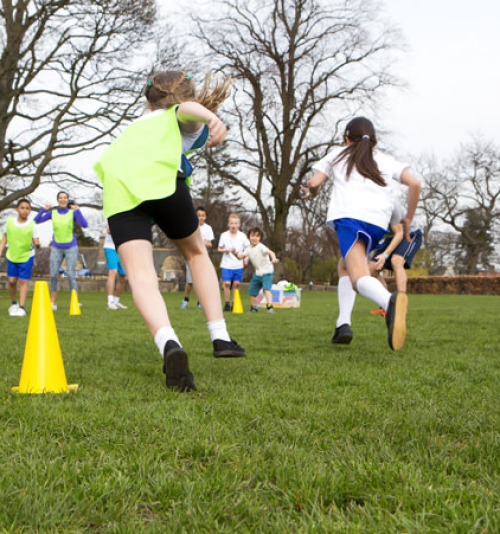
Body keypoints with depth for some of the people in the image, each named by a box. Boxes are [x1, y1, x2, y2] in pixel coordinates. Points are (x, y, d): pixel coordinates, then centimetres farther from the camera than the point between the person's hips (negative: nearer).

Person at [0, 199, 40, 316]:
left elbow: (36, 241, -9)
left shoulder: (32, 225, -11)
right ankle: (14, 303, 25)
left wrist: (37, 243, -31)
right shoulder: (10, 222, -4)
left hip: (27, 256, -2)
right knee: (12, 280, 3)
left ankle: (22, 307, 1)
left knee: (23, 281, -4)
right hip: (12, 255, 2)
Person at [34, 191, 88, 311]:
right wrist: (43, 209, -11)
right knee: (53, 275, -4)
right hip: (56, 249, 2)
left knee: (71, 275, -11)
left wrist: (77, 210, -27)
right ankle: (53, 303, 6)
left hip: (71, 248, -2)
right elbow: (36, 221, 2)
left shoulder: (73, 212, -6)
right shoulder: (53, 212, 1)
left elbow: (85, 225, -18)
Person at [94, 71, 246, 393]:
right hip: (162, 181, -2)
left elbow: (107, 160, 29)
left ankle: (169, 344, -39)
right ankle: (220, 338, 16)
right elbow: (188, 107, 0)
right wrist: (212, 118, -19)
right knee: (197, 253, 21)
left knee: (141, 275, -12)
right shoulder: (189, 121, 26)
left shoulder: (139, 123, 41)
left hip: (117, 191, 3)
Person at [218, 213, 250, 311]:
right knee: (227, 283, -8)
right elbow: (219, 248, 7)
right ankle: (227, 303, 3)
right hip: (226, 265, -1)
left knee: (236, 284, 2)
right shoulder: (224, 235, 0)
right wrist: (224, 250, -14)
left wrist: (246, 258, -9)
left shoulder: (242, 236, 0)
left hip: (238, 265, 1)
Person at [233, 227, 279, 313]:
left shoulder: (261, 247, -18)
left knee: (266, 288, -26)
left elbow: (270, 252, -32)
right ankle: (254, 307, 30)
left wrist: (274, 259, -54)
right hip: (257, 273, 7)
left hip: (267, 272, -7)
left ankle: (270, 306, -31)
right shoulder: (249, 249, 4)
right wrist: (236, 254, -17)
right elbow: (241, 256, 5)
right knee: (252, 291, 12)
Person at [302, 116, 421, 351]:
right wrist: (408, 217, 24)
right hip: (378, 221, 4)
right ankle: (343, 323, 5)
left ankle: (390, 302, -54)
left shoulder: (338, 154, 24)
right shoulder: (386, 160, 27)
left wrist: (311, 192, 38)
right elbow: (414, 183, 13)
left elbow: (314, 183, 14)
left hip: (348, 216, -4)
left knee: (360, 276, -19)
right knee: (345, 266, 24)